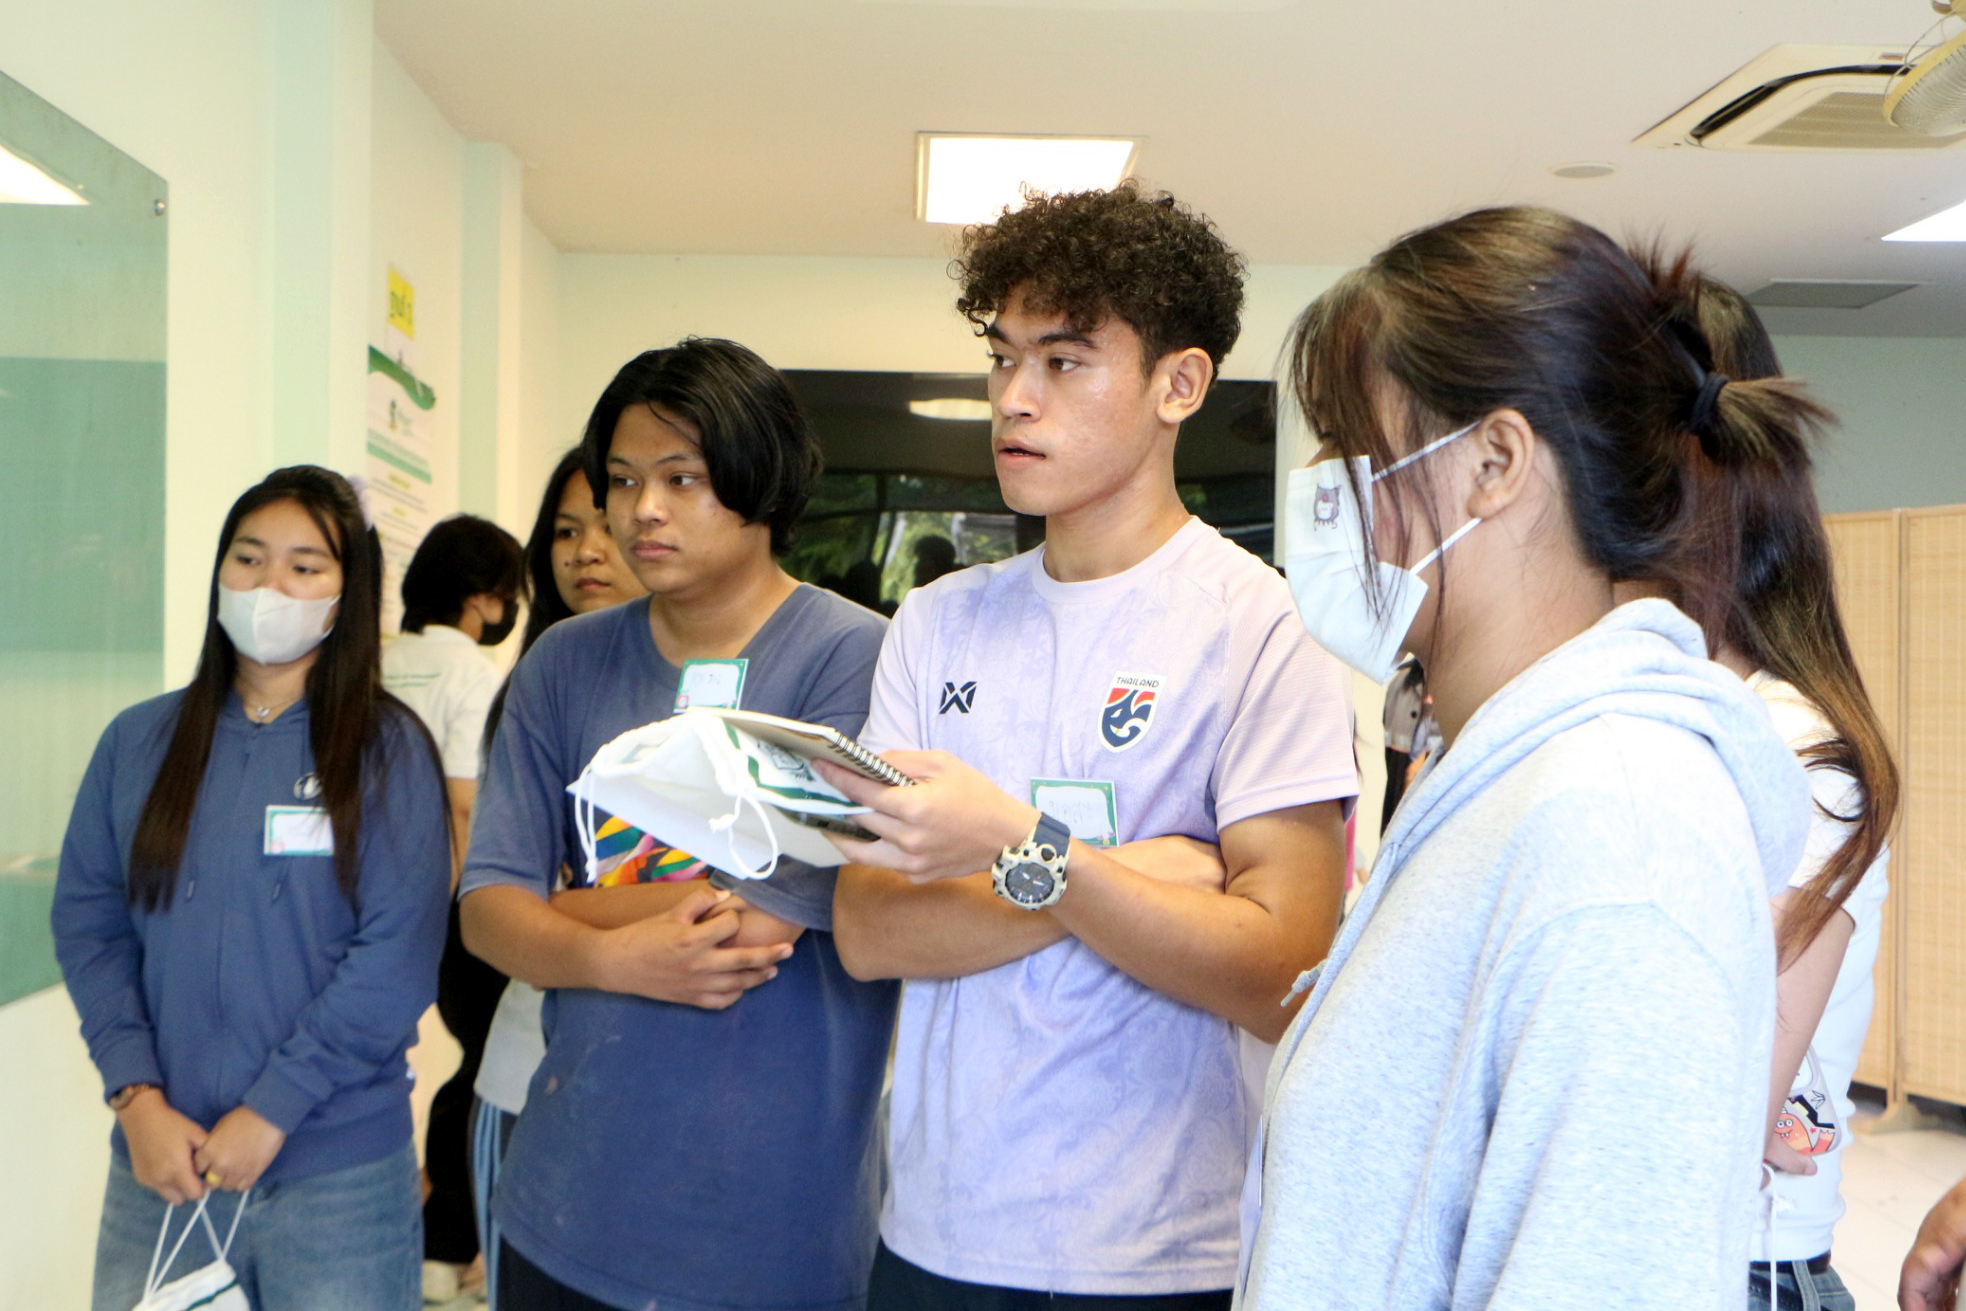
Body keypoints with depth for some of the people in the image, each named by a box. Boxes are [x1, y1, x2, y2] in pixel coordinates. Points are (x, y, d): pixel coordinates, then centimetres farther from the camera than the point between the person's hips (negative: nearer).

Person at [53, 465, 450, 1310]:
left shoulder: (387, 748, -6)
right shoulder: (139, 742, 5)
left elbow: (398, 953, -11)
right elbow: (88, 927, 3)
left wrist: (271, 1111, -14)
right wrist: (137, 1098, -8)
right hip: (159, 1159, 3)